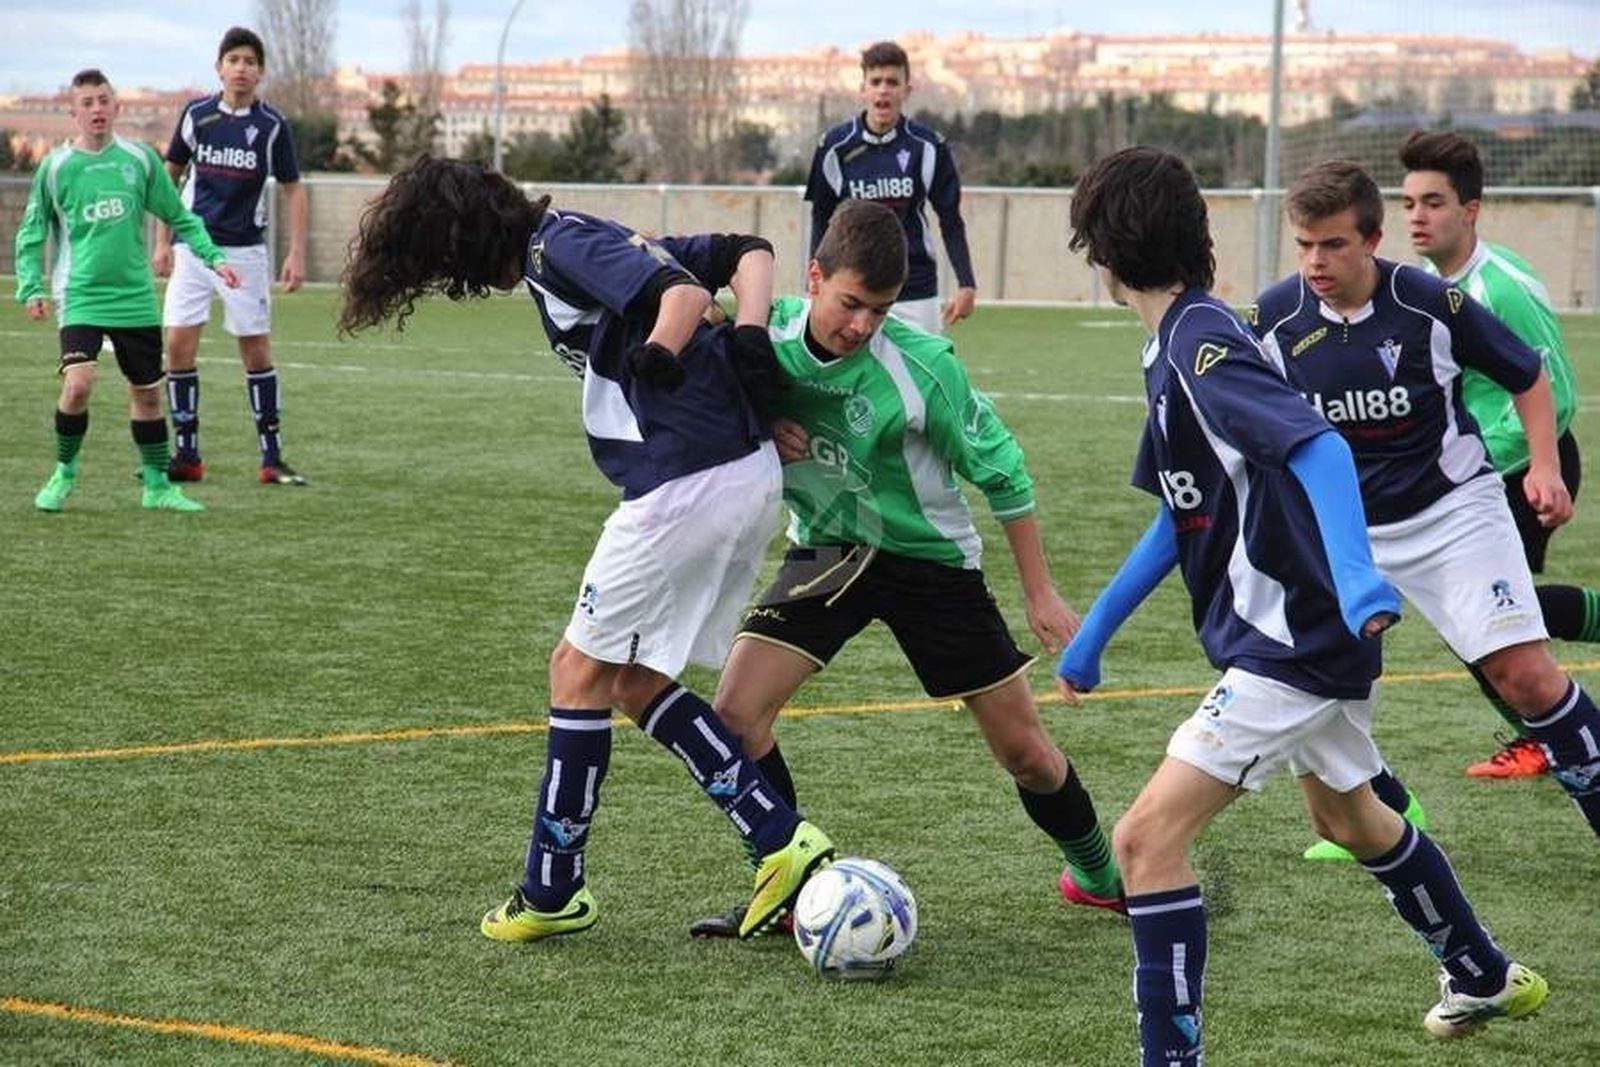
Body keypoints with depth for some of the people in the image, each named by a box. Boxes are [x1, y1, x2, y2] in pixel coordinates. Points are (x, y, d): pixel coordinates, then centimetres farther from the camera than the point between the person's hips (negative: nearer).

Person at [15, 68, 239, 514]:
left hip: (136, 298, 3)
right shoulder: (55, 167, -2)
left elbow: (179, 217, 11)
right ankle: (64, 473, 2)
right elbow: (30, 234, 6)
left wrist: (213, 257, -1)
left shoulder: (140, 158, 2)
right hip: (80, 297, -3)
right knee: (78, 383, -21)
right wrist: (31, 288, -6)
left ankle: (156, 484, 26)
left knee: (147, 392, 10)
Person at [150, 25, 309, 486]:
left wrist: (297, 253, -6)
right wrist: (162, 242, 8)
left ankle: (271, 458, 7)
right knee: (179, 346, -5)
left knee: (257, 351, 0)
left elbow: (293, 189, 2)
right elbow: (171, 175, 11)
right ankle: (187, 456, 3)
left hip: (245, 249, -2)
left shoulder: (273, 125, -4)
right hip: (193, 245, 2)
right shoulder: (196, 114, 1)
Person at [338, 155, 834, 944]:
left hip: (686, 486, -10)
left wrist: (654, 363, -36)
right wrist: (749, 333, -1)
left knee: (581, 669, 3)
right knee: (636, 682, 17)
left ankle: (551, 893, 12)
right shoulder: (590, 242, 20)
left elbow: (684, 293, -21)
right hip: (749, 473, 10)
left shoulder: (561, 247, -7)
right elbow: (745, 253, 15)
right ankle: (782, 842, 10)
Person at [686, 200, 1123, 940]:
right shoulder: (766, 337, -16)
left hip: (928, 555, -2)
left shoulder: (922, 366, -25)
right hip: (826, 551, 3)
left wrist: (1040, 592, -6)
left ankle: (1097, 876, 32)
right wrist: (758, 431, -21)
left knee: (1024, 750, 4)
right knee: (735, 713, -17)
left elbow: (999, 470, -12)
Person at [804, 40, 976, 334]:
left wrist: (966, 285, -5)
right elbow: (822, 220, 9)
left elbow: (951, 221, 4)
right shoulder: (834, 146, -1)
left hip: (916, 292, 0)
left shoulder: (928, 147, -2)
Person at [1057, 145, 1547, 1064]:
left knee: (1149, 839, -14)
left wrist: (1355, 575, -45)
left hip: (1296, 643, -11)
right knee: (1354, 820, 31)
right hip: (1304, 636, 11)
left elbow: (1319, 444, -32)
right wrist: (1092, 635, 22)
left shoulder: (1199, 339, -20)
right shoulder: (1176, 347, 9)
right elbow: (1183, 515, 19)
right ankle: (1487, 979, 51)